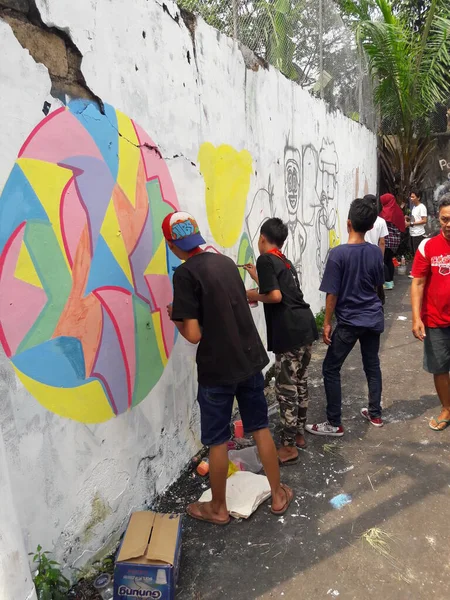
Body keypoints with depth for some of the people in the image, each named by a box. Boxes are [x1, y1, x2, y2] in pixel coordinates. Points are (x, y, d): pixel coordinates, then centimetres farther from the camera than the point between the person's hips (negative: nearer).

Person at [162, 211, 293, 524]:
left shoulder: (185, 274, -16)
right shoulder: (226, 261, 5)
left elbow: (193, 334, -19)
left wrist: (175, 317, 1)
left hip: (217, 368, -6)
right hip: (251, 358, 6)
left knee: (217, 440, 12)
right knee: (261, 428, 19)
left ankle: (218, 508, 31)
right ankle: (279, 495, 34)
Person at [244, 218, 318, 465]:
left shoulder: (265, 260, -7)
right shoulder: (285, 262, 18)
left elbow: (275, 296, -17)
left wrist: (253, 295, 0)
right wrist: (257, 277, 36)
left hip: (289, 332, -9)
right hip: (305, 326, 9)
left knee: (286, 388, 2)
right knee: (300, 383, 19)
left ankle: (289, 447, 13)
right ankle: (299, 434, 33)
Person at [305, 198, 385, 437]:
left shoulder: (338, 253, -19)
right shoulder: (376, 252, -2)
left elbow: (332, 294, -16)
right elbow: (377, 284, 12)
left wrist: (327, 322, -6)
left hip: (349, 321, -6)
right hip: (373, 318, 6)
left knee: (330, 369, 5)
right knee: (372, 365, 20)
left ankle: (334, 424, 11)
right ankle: (375, 414, 33)